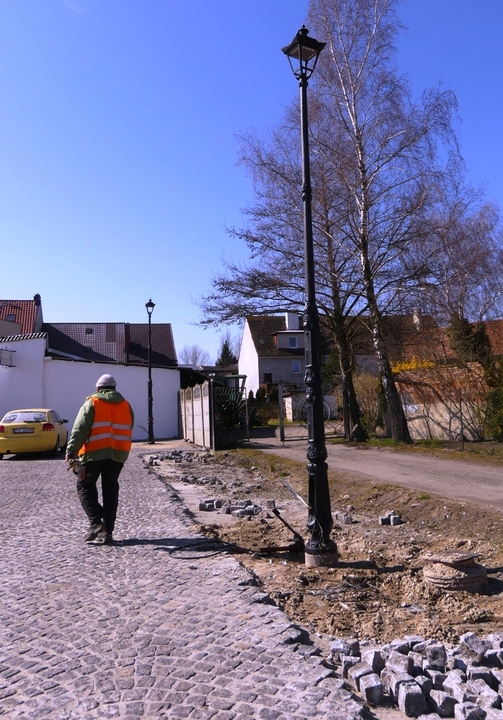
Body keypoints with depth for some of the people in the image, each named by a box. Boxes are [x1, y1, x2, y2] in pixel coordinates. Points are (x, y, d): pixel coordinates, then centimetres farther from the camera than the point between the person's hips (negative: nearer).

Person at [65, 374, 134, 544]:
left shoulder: (92, 403, 0)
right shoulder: (126, 405, 13)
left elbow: (80, 430, -8)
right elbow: (127, 431, 13)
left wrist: (71, 452, -9)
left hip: (95, 452, -4)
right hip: (118, 453, 4)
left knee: (85, 486, 10)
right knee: (110, 490, 10)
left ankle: (96, 524, -4)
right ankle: (107, 531, 11)